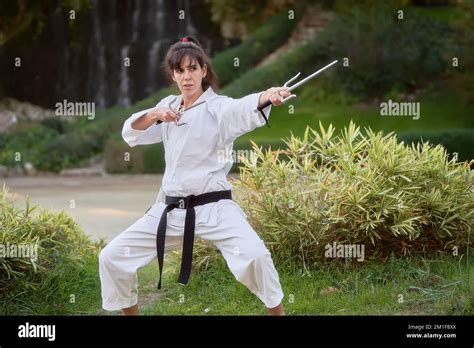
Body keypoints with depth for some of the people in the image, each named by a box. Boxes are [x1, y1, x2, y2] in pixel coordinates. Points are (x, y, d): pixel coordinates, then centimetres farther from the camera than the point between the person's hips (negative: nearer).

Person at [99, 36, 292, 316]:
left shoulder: (218, 108, -8)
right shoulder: (169, 106, 11)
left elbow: (246, 109, -30)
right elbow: (131, 134, 3)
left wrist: (268, 96, -53)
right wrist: (154, 114, -17)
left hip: (214, 208, -6)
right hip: (171, 210, 6)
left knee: (255, 257, -29)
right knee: (112, 258, 5)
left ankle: (278, 310, -8)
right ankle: (130, 312, 26)